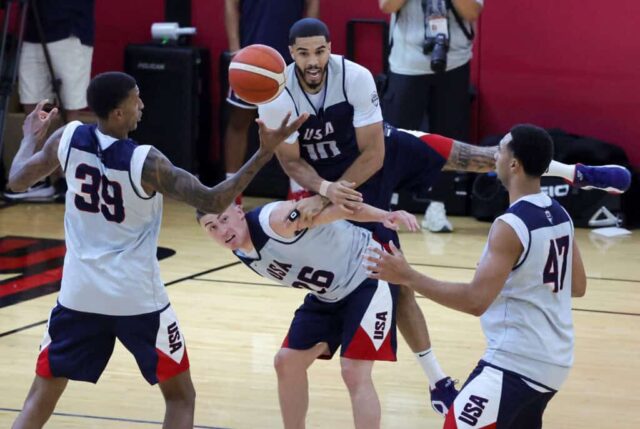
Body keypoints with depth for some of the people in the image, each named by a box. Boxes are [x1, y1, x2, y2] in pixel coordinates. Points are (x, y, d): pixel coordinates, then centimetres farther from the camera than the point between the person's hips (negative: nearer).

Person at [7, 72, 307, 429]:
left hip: (79, 294, 4)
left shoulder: (68, 139, -6)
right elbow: (213, 202, -16)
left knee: (43, 394, 17)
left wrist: (31, 137, 29)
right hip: (138, 299, -4)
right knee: (181, 396, 12)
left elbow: (17, 181, 10)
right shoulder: (146, 162, -18)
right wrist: (265, 152, -16)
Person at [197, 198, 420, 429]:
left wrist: (384, 216, -54)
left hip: (367, 276, -9)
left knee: (354, 373, -17)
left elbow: (331, 208, -40)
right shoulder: (242, 254, -4)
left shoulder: (276, 219, -30)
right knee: (287, 362, 9)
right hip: (328, 293, 9)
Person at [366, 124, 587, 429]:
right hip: (552, 361, 9)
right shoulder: (560, 216, 7)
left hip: (515, 363, -9)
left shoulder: (511, 225, -19)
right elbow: (578, 287, 18)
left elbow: (476, 301, -25)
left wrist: (406, 277, -21)